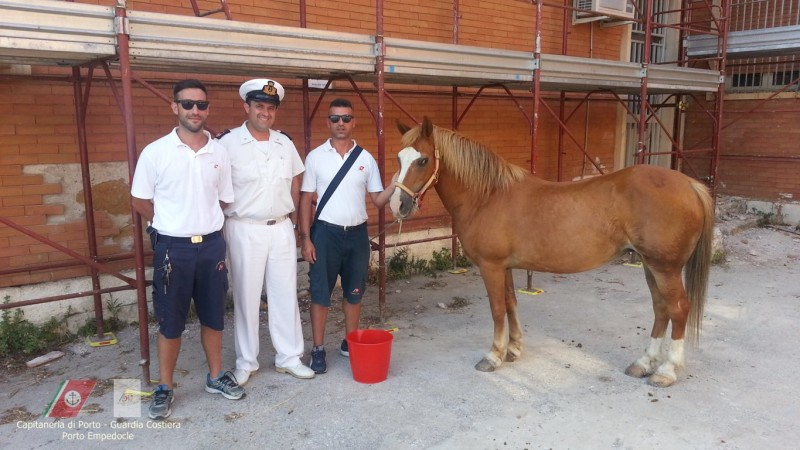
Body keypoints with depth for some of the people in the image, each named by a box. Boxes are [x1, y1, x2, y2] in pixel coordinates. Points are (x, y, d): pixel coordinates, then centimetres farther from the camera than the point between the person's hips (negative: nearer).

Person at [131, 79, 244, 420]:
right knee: (170, 323, 7)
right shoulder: (155, 152, -6)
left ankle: (215, 377, 30)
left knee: (213, 316, 14)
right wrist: (173, 225, 3)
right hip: (173, 247, -3)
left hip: (212, 245, 3)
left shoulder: (219, 152, 3)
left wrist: (205, 223, 7)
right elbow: (140, 201, 0)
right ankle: (165, 388, 22)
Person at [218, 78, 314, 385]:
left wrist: (293, 218, 13)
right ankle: (246, 362, 21)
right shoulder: (229, 143, -9)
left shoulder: (284, 143, 7)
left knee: (285, 294, 10)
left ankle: (289, 357, 23)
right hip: (245, 230, -4)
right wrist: (224, 224, -7)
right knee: (246, 297, 6)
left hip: (282, 229, 5)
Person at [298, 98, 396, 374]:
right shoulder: (315, 157, -1)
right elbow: (306, 199, -1)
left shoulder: (366, 159, 3)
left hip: (357, 233, 3)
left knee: (354, 292, 13)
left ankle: (350, 343, 29)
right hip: (326, 233, -2)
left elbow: (378, 200, 4)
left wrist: (394, 186, -16)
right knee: (320, 293, 3)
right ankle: (318, 349, 16)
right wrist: (305, 238, -7)